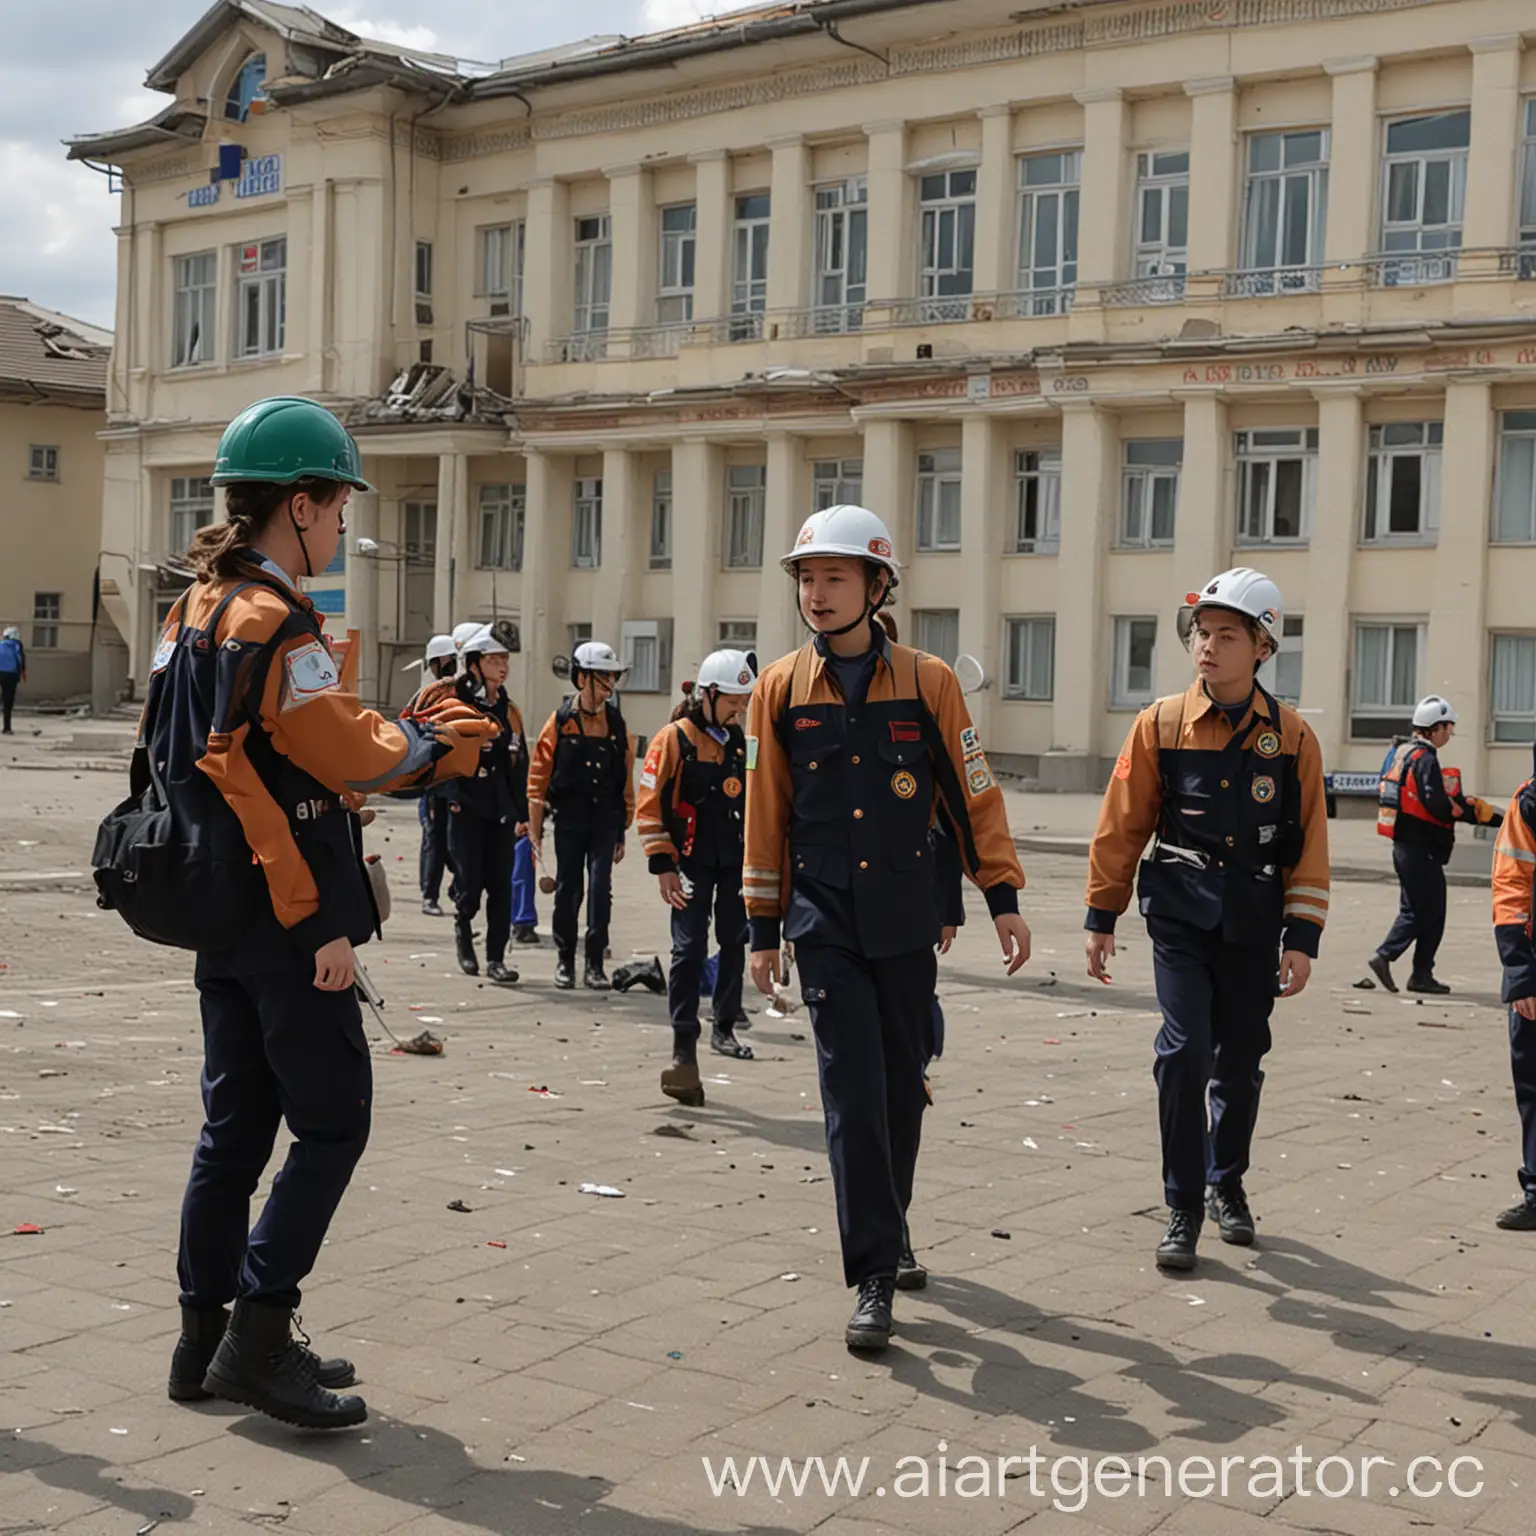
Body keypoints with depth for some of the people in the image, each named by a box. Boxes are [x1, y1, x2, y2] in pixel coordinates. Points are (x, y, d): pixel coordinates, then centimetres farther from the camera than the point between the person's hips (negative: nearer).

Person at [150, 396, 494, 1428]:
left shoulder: (197, 612, 13)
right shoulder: (277, 624, -17)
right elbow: (361, 761, -15)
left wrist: (398, 736, 6)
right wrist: (443, 745, 2)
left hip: (221, 916, 10)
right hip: (291, 920, -10)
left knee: (237, 1123, 14)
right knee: (331, 1124, -1)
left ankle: (208, 1341, 21)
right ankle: (257, 1341, 0)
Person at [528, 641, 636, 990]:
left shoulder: (617, 725, 5)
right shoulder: (559, 722, -2)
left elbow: (626, 781, 11)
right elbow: (538, 778, -1)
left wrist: (623, 832, 10)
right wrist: (535, 832, -3)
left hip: (606, 820, 1)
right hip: (569, 820, -1)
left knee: (601, 888, -6)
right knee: (568, 889, 4)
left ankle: (595, 964, 2)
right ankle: (565, 961, 20)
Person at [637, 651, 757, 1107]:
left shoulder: (742, 742, 7)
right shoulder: (673, 740, -9)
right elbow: (650, 806, -10)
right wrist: (662, 865, -13)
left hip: (736, 859, 5)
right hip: (691, 860, -5)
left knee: (734, 942, 13)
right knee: (690, 949, -8)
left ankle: (724, 1028, 31)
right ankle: (684, 1052, -7)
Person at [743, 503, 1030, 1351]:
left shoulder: (927, 681, -2)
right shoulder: (779, 690, 0)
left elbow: (974, 794, 4)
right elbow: (765, 816, 6)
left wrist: (1003, 898, 1)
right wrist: (763, 930, 7)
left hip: (906, 922, 1)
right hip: (825, 924, -1)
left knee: (901, 1087, 12)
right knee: (852, 1093, -7)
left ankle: (886, 1225, 35)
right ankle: (875, 1277, -4)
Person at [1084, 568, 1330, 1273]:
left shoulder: (1292, 737, -2)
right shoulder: (1160, 724, -3)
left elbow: (1310, 844, 2)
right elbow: (1122, 824, 2)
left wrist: (1302, 937, -3)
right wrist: (1101, 916, 3)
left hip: (1253, 923, 1)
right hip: (1180, 914, -1)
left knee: (1241, 1061, 12)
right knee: (1184, 1051, -12)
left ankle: (1226, 1183, 36)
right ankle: (1183, 1209, 0)